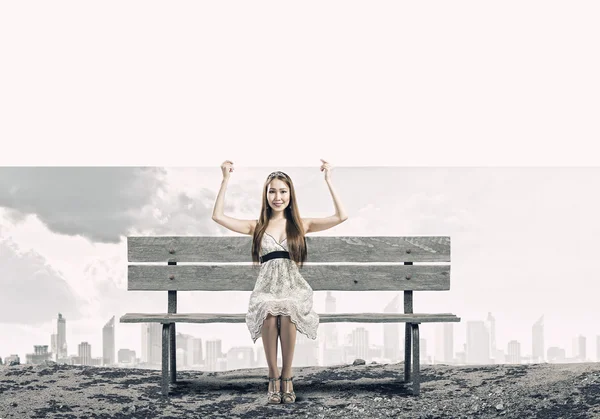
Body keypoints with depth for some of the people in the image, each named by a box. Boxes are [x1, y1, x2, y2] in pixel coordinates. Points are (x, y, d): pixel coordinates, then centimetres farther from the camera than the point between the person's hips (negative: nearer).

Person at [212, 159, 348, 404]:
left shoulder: (301, 225, 11)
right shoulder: (257, 227, 13)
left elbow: (341, 217, 3)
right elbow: (218, 217, 4)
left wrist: (328, 181, 1)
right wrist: (226, 180, 3)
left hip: (293, 286, 0)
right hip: (266, 287, 0)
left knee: (287, 313, -36)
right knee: (269, 314, -35)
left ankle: (287, 376, -16)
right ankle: (273, 378, -17)